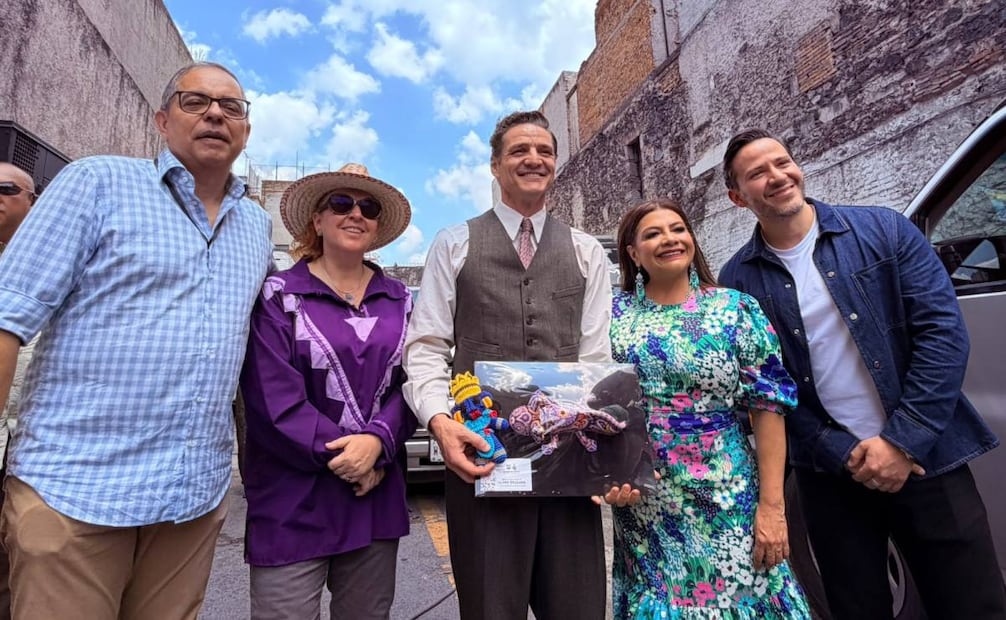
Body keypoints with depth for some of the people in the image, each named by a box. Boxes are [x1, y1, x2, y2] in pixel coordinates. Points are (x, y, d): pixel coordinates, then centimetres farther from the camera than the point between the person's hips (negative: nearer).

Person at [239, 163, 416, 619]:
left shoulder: (398, 301, 9)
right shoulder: (279, 296, -3)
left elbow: (409, 384, 2)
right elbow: (273, 399, -11)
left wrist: (376, 442, -15)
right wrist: (342, 454, -14)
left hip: (378, 496, 4)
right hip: (293, 501, -3)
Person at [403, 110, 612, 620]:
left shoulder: (587, 253, 13)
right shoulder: (453, 244, 8)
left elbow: (597, 356, 6)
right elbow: (425, 347, 1)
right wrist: (439, 419, -16)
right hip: (480, 453, -1)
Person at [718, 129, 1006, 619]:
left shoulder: (884, 230, -2)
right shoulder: (736, 281, -4)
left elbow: (943, 332, -7)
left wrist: (903, 440, -13)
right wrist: (843, 453, -11)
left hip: (926, 459, 1)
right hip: (830, 474, 0)